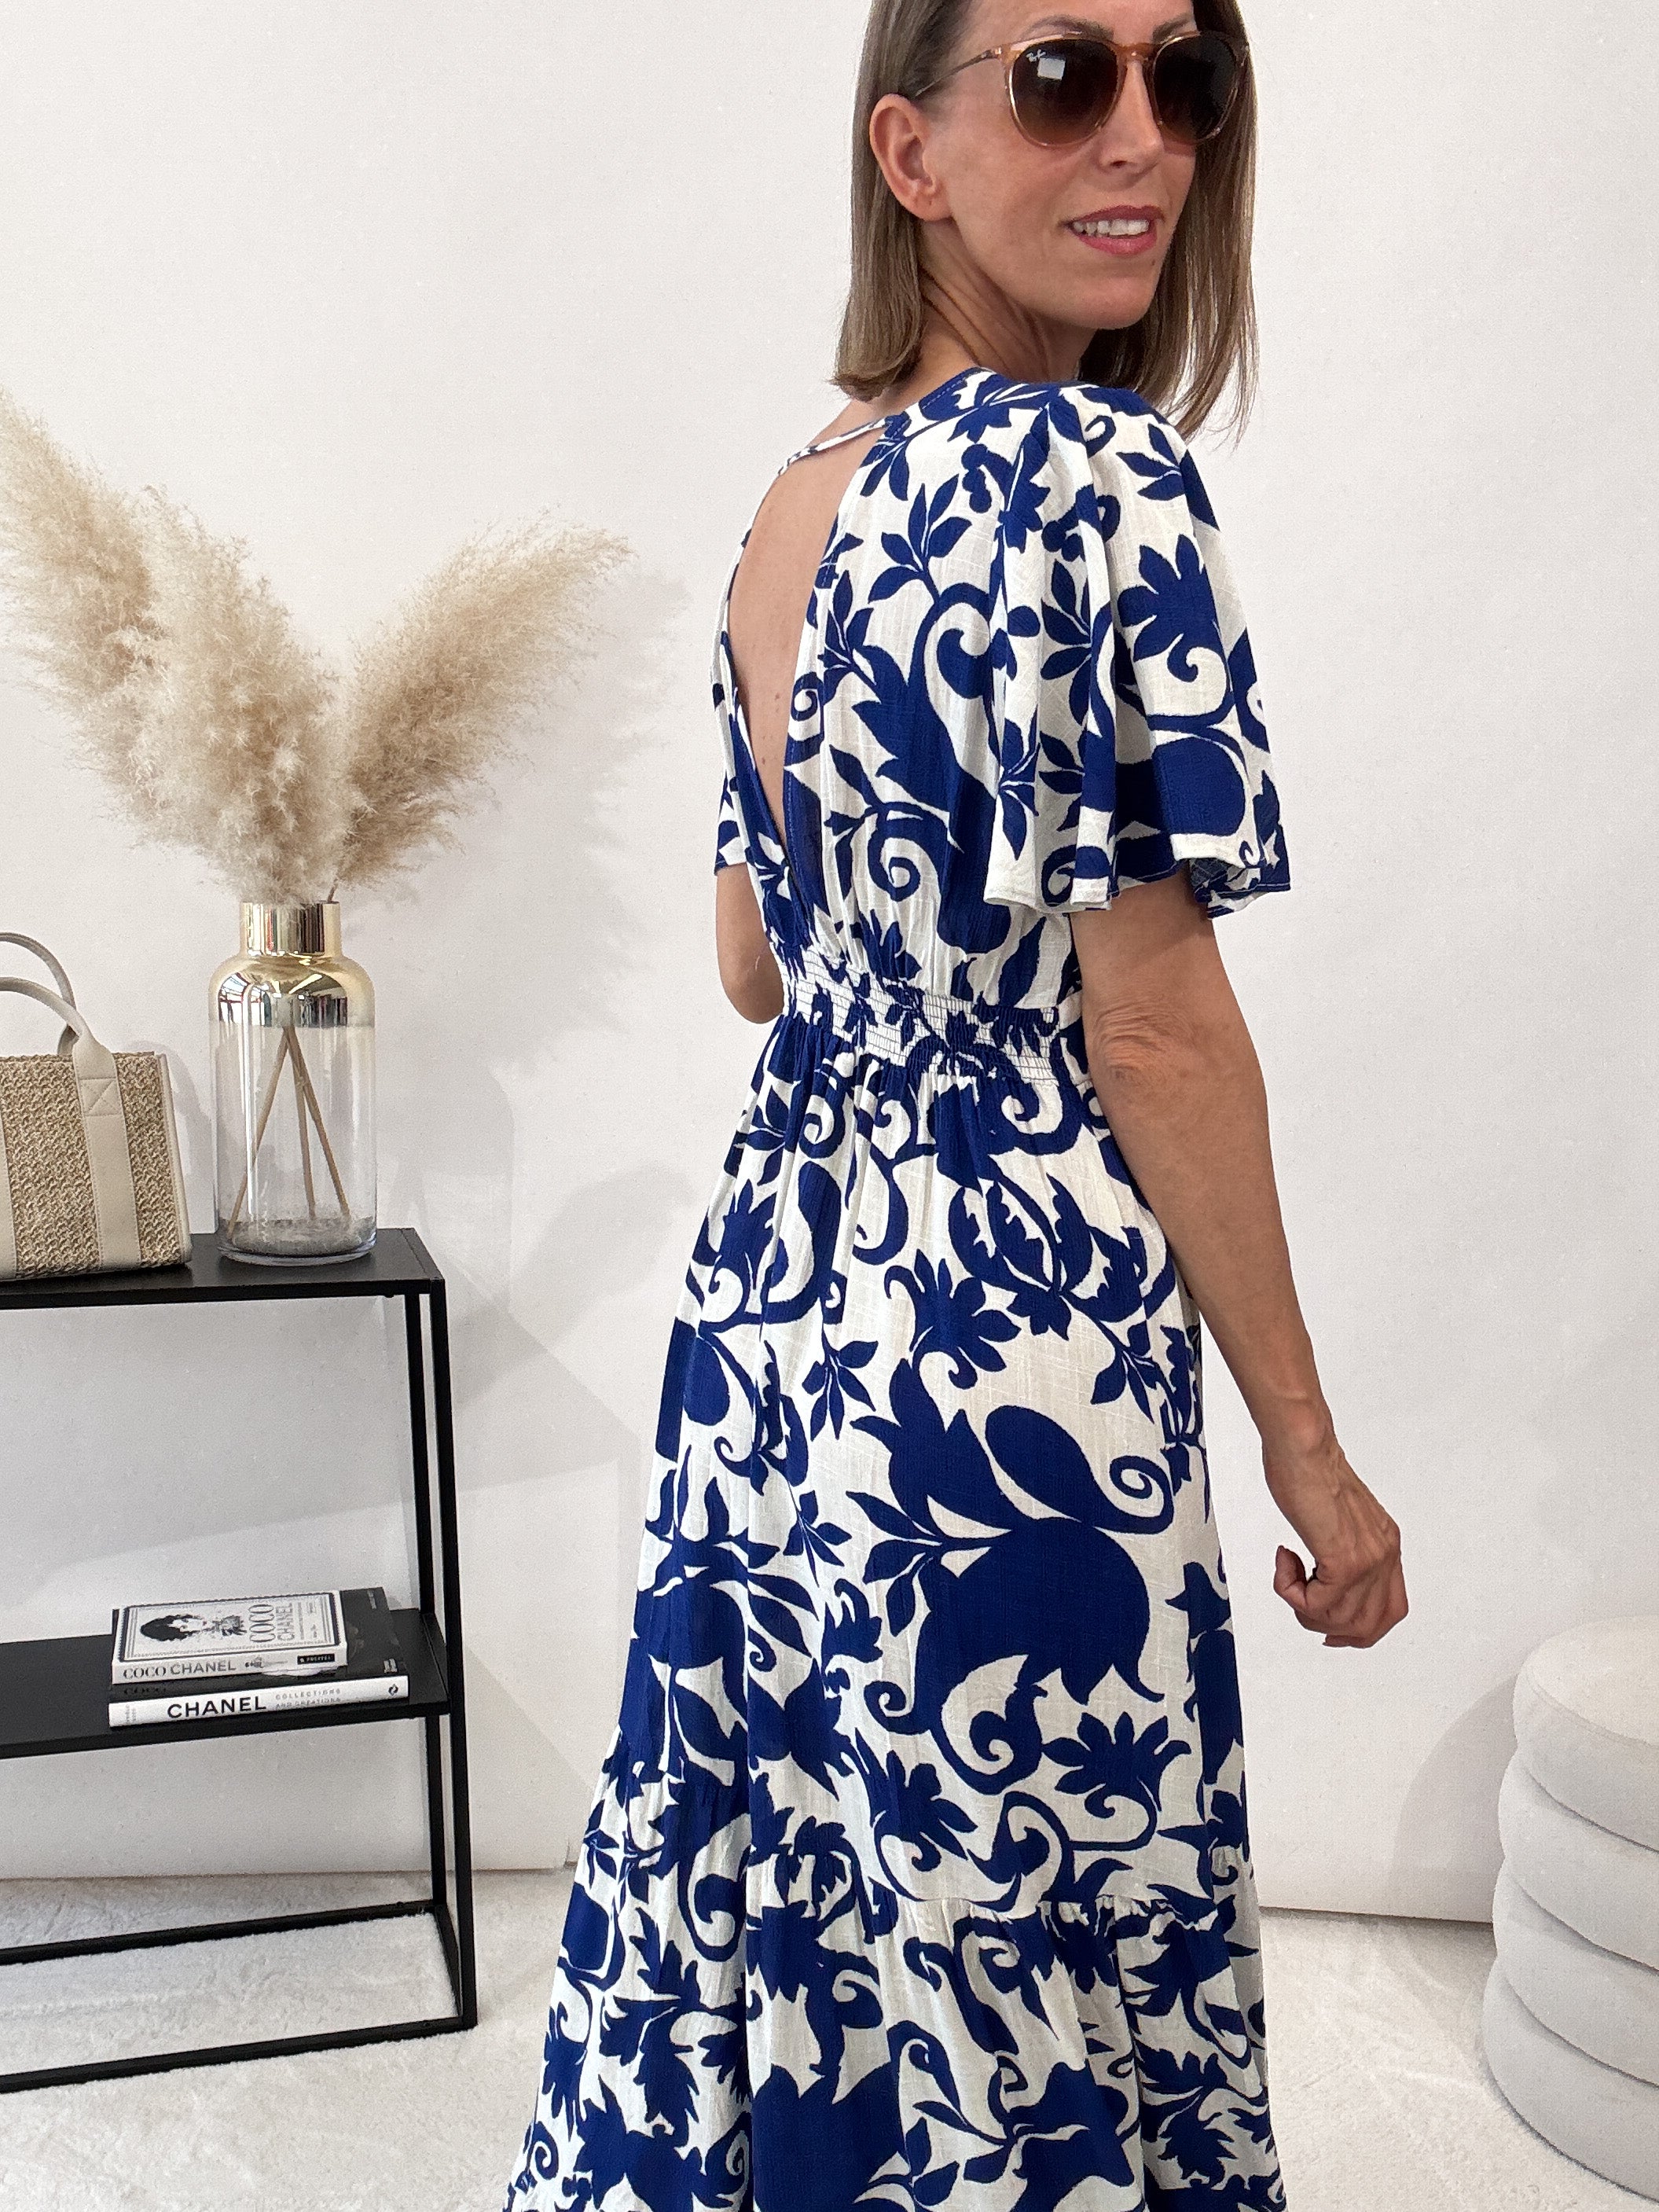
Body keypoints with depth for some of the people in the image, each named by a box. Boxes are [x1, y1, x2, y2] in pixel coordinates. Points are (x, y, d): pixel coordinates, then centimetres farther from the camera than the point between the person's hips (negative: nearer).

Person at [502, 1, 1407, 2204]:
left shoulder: (796, 498, 9)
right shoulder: (1097, 476, -15)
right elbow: (1153, 1029, -16)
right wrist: (1307, 1441, -8)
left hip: (775, 1286, 8)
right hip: (1020, 1329, -8)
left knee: (781, 1904, 22)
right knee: (1010, 1956, 9)